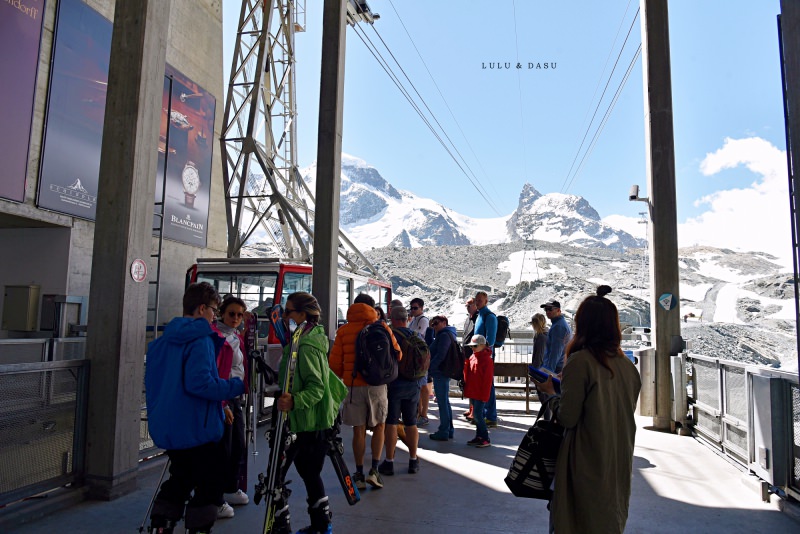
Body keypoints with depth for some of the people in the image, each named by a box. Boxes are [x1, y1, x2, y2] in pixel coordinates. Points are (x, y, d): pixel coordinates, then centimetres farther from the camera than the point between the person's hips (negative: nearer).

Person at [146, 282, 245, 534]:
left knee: (180, 477, 23)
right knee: (209, 485, 5)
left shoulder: (162, 340, 9)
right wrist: (238, 386, -20)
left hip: (166, 427, 9)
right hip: (196, 429, -8)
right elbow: (199, 383, -28)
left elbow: (151, 381, 17)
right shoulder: (201, 340, -18)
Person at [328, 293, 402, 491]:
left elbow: (335, 363, 0)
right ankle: (374, 470, 5)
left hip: (353, 386, 1)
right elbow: (396, 354, 7)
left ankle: (359, 474, 15)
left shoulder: (343, 331, 2)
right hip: (377, 385, 0)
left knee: (358, 430, 9)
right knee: (379, 427, 14)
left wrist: (339, 378, 19)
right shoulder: (381, 327, 1)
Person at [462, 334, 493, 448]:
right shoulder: (472, 357, 8)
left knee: (478, 415, -7)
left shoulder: (486, 359, -14)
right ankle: (479, 436, 23)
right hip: (472, 392, 8)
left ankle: (486, 439, 3)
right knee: (476, 414, 14)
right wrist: (467, 389, 10)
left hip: (480, 394, -8)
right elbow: (468, 374, 16)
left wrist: (484, 395, -14)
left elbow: (488, 379, -15)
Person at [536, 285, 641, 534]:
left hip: (588, 464, -6)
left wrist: (551, 392, 1)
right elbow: (629, 410, 12)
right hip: (620, 463, 6)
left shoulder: (580, 361, -18)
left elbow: (567, 417, -17)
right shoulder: (627, 365, 1)